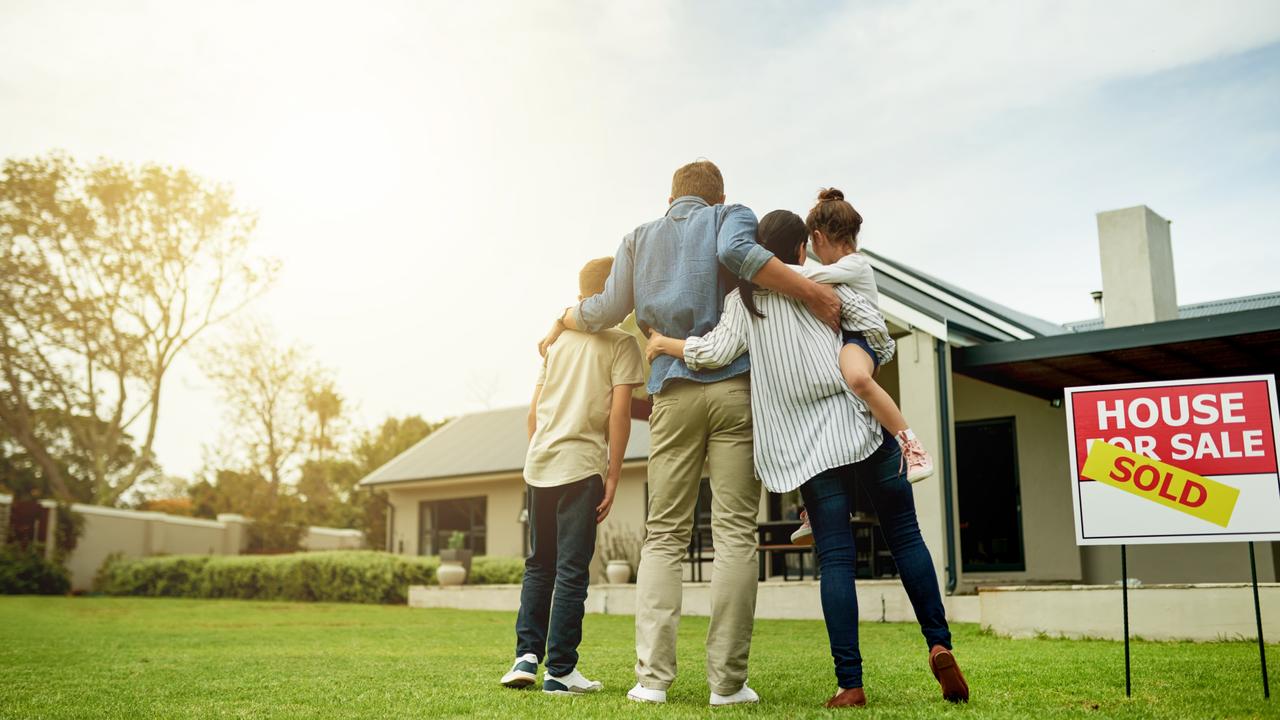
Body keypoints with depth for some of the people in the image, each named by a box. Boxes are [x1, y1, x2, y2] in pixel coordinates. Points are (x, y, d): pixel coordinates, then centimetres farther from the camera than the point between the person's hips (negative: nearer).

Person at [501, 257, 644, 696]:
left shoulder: (558, 340, 16)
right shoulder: (621, 342, -1)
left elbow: (534, 411, 15)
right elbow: (619, 412, -9)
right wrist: (613, 477, -6)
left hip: (539, 463, 6)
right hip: (580, 465, -5)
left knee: (539, 564, 16)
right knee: (572, 569, -1)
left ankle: (527, 655, 11)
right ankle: (560, 671, 3)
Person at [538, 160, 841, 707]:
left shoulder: (640, 238, 20)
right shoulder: (731, 216, 11)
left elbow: (607, 310, 15)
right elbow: (736, 252, -13)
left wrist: (561, 321, 33)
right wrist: (809, 291, -15)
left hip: (673, 392, 3)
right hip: (734, 385, -2)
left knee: (663, 535, 5)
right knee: (734, 534, -2)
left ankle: (652, 676, -3)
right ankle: (727, 682, -3)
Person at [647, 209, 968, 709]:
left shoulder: (743, 299, 7)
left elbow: (717, 352, -6)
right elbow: (875, 328, -1)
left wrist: (665, 344, 10)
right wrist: (875, 361, 19)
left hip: (807, 445, 0)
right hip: (859, 422, 0)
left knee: (835, 557, 0)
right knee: (905, 536, 10)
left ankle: (850, 683, -4)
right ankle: (939, 644, 0)